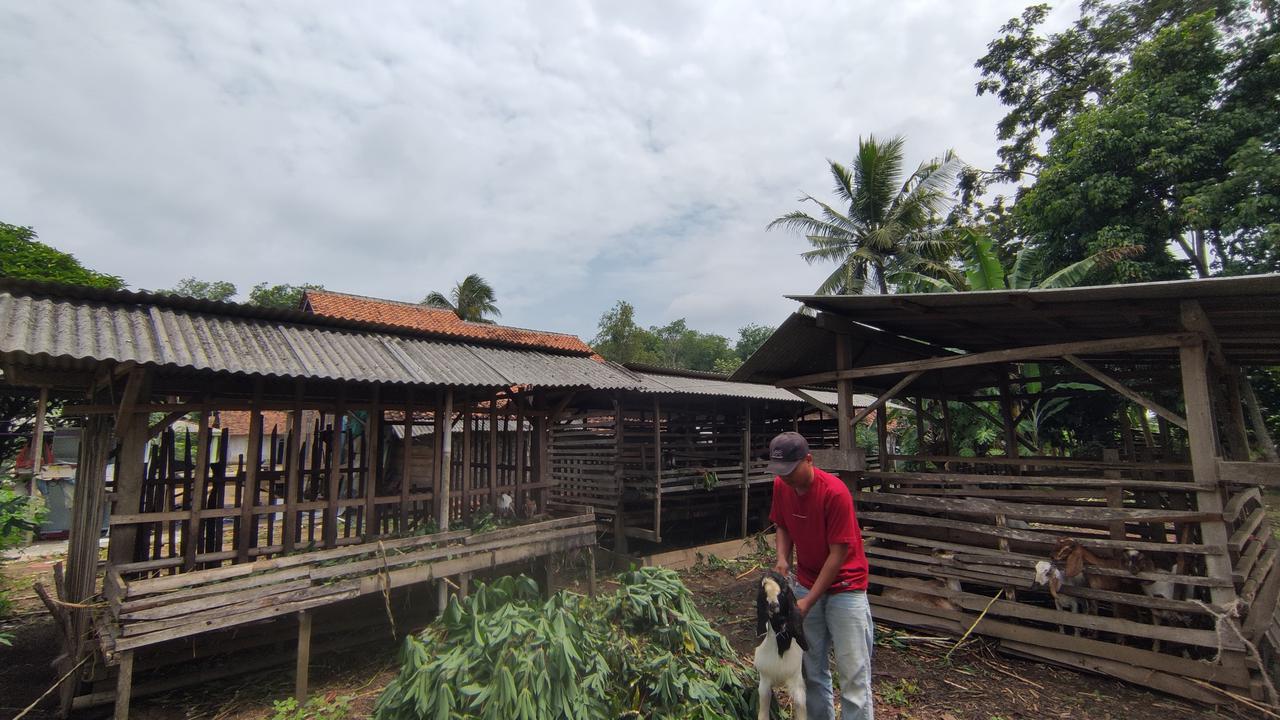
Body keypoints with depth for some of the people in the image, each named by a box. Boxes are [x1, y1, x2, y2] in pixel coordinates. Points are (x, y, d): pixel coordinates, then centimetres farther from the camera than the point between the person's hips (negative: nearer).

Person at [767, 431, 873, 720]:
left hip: (845, 587, -5)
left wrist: (808, 601, -19)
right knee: (811, 669, 12)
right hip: (806, 583, 5)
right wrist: (782, 559, -10)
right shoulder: (781, 486, -7)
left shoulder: (835, 492, -24)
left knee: (853, 673, 0)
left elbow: (838, 553, -20)